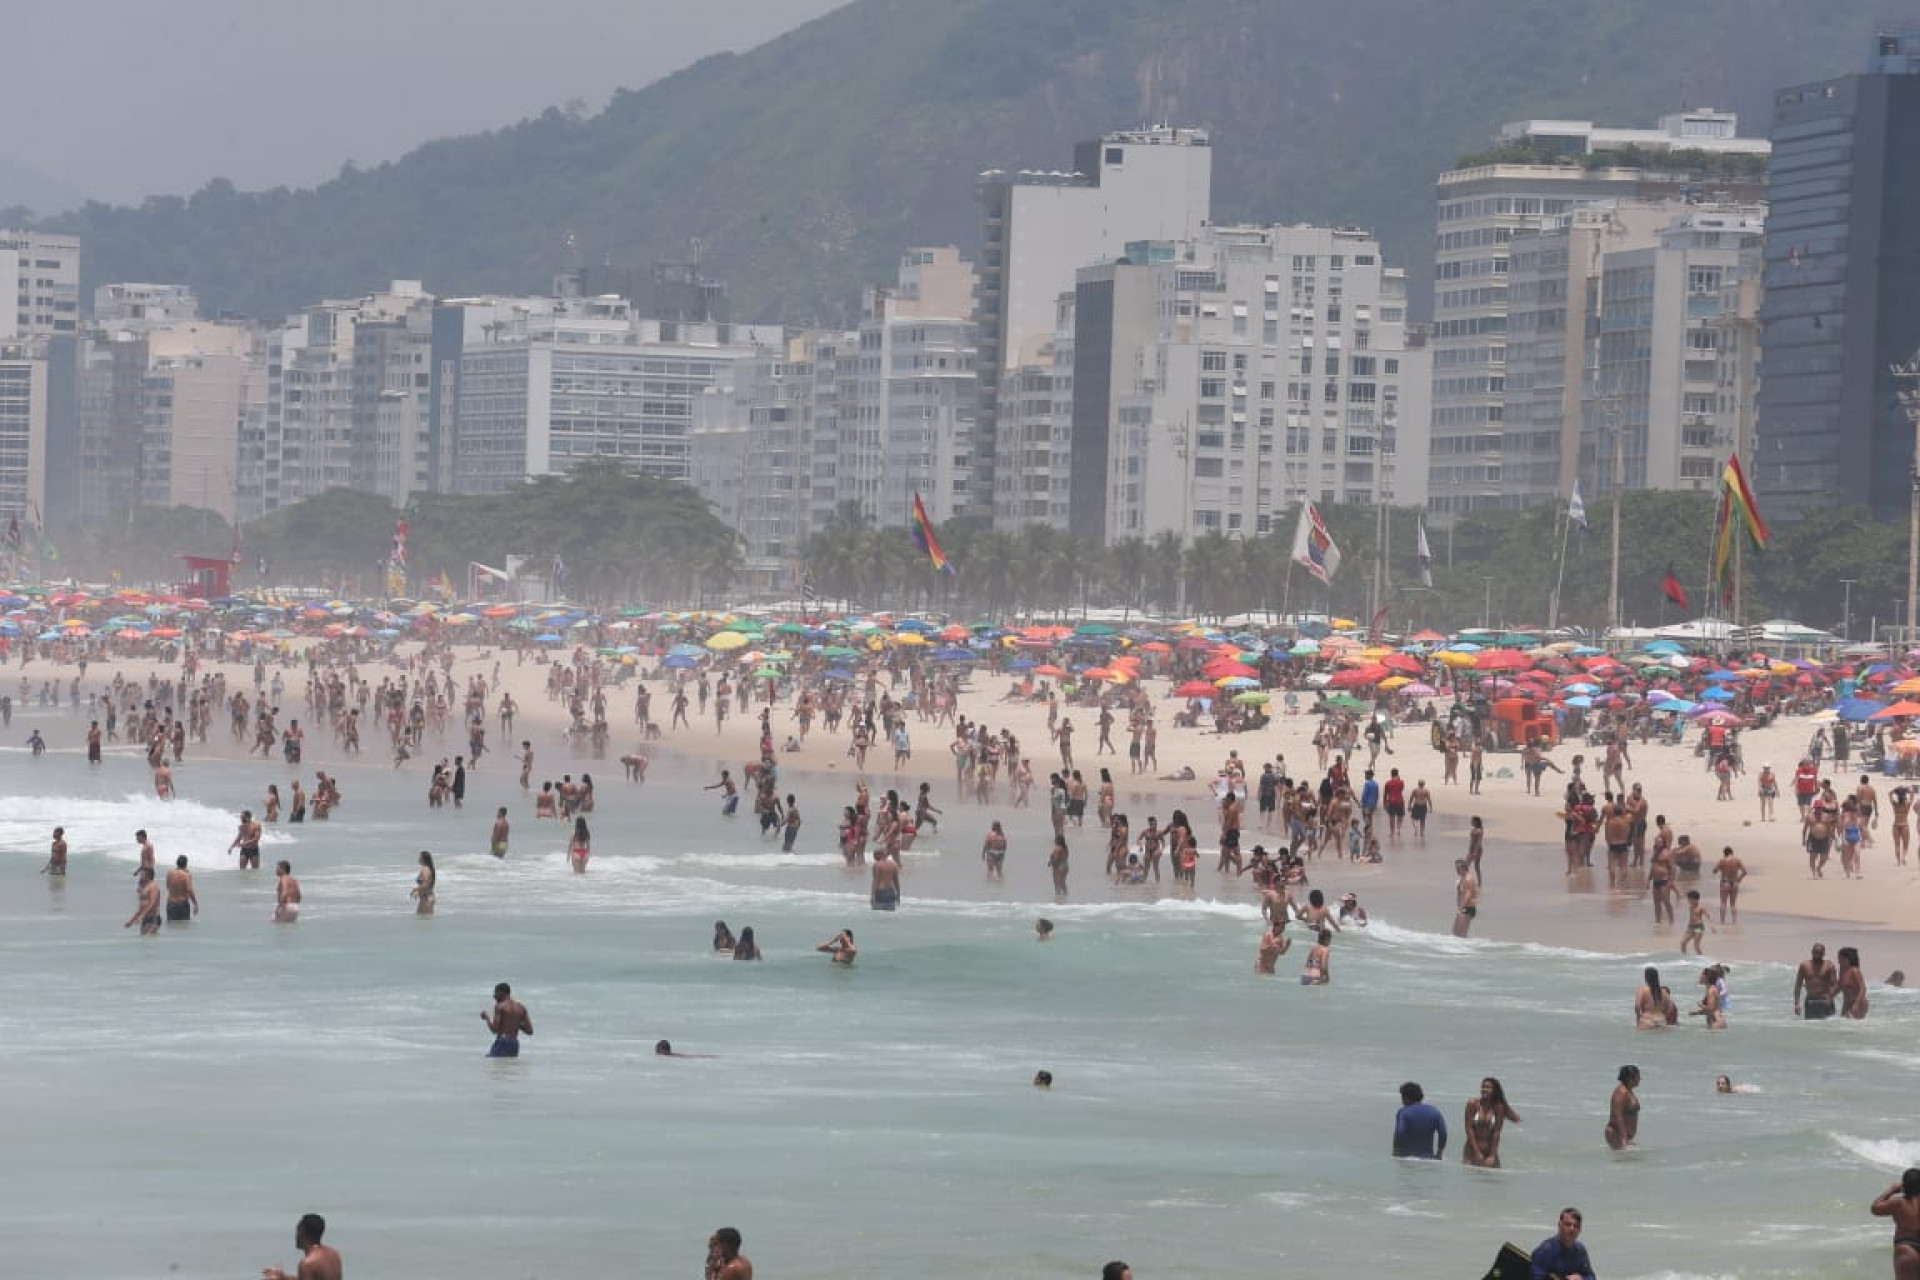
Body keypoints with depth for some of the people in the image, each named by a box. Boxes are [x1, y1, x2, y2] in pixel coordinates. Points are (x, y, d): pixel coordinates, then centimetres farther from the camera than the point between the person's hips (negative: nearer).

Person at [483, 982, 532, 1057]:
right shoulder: (521, 1007, 11)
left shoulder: (499, 1006, -5)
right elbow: (530, 1031, 11)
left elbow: (494, 1029, -11)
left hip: (502, 1043, -6)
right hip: (515, 1045, 6)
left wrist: (487, 1018, 7)